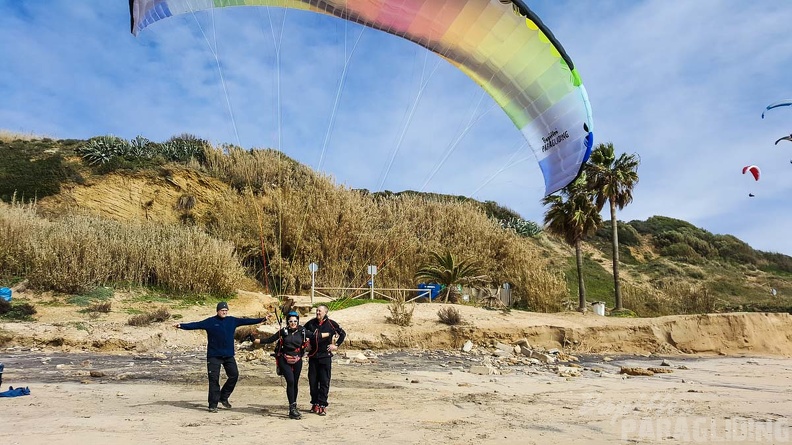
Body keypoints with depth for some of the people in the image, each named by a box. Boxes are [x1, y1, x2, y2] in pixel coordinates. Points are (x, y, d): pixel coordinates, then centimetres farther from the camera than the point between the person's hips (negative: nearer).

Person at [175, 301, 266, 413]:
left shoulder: (232, 320, 6)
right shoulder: (210, 322, -4)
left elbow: (246, 321, 7)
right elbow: (196, 325, -12)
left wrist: (261, 320, 4)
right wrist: (182, 325, -24)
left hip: (229, 355, 4)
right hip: (213, 356, -4)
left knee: (234, 375, 4)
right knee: (214, 379, -4)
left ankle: (223, 397, 23)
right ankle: (213, 404, 5)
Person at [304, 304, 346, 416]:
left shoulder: (331, 324, -2)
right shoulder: (311, 323, 5)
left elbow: (343, 334, 8)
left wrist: (336, 345, 3)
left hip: (325, 356, -3)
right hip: (313, 356, 3)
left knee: (324, 382, -4)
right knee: (312, 381, 6)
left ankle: (322, 405, 1)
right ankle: (315, 404, 17)